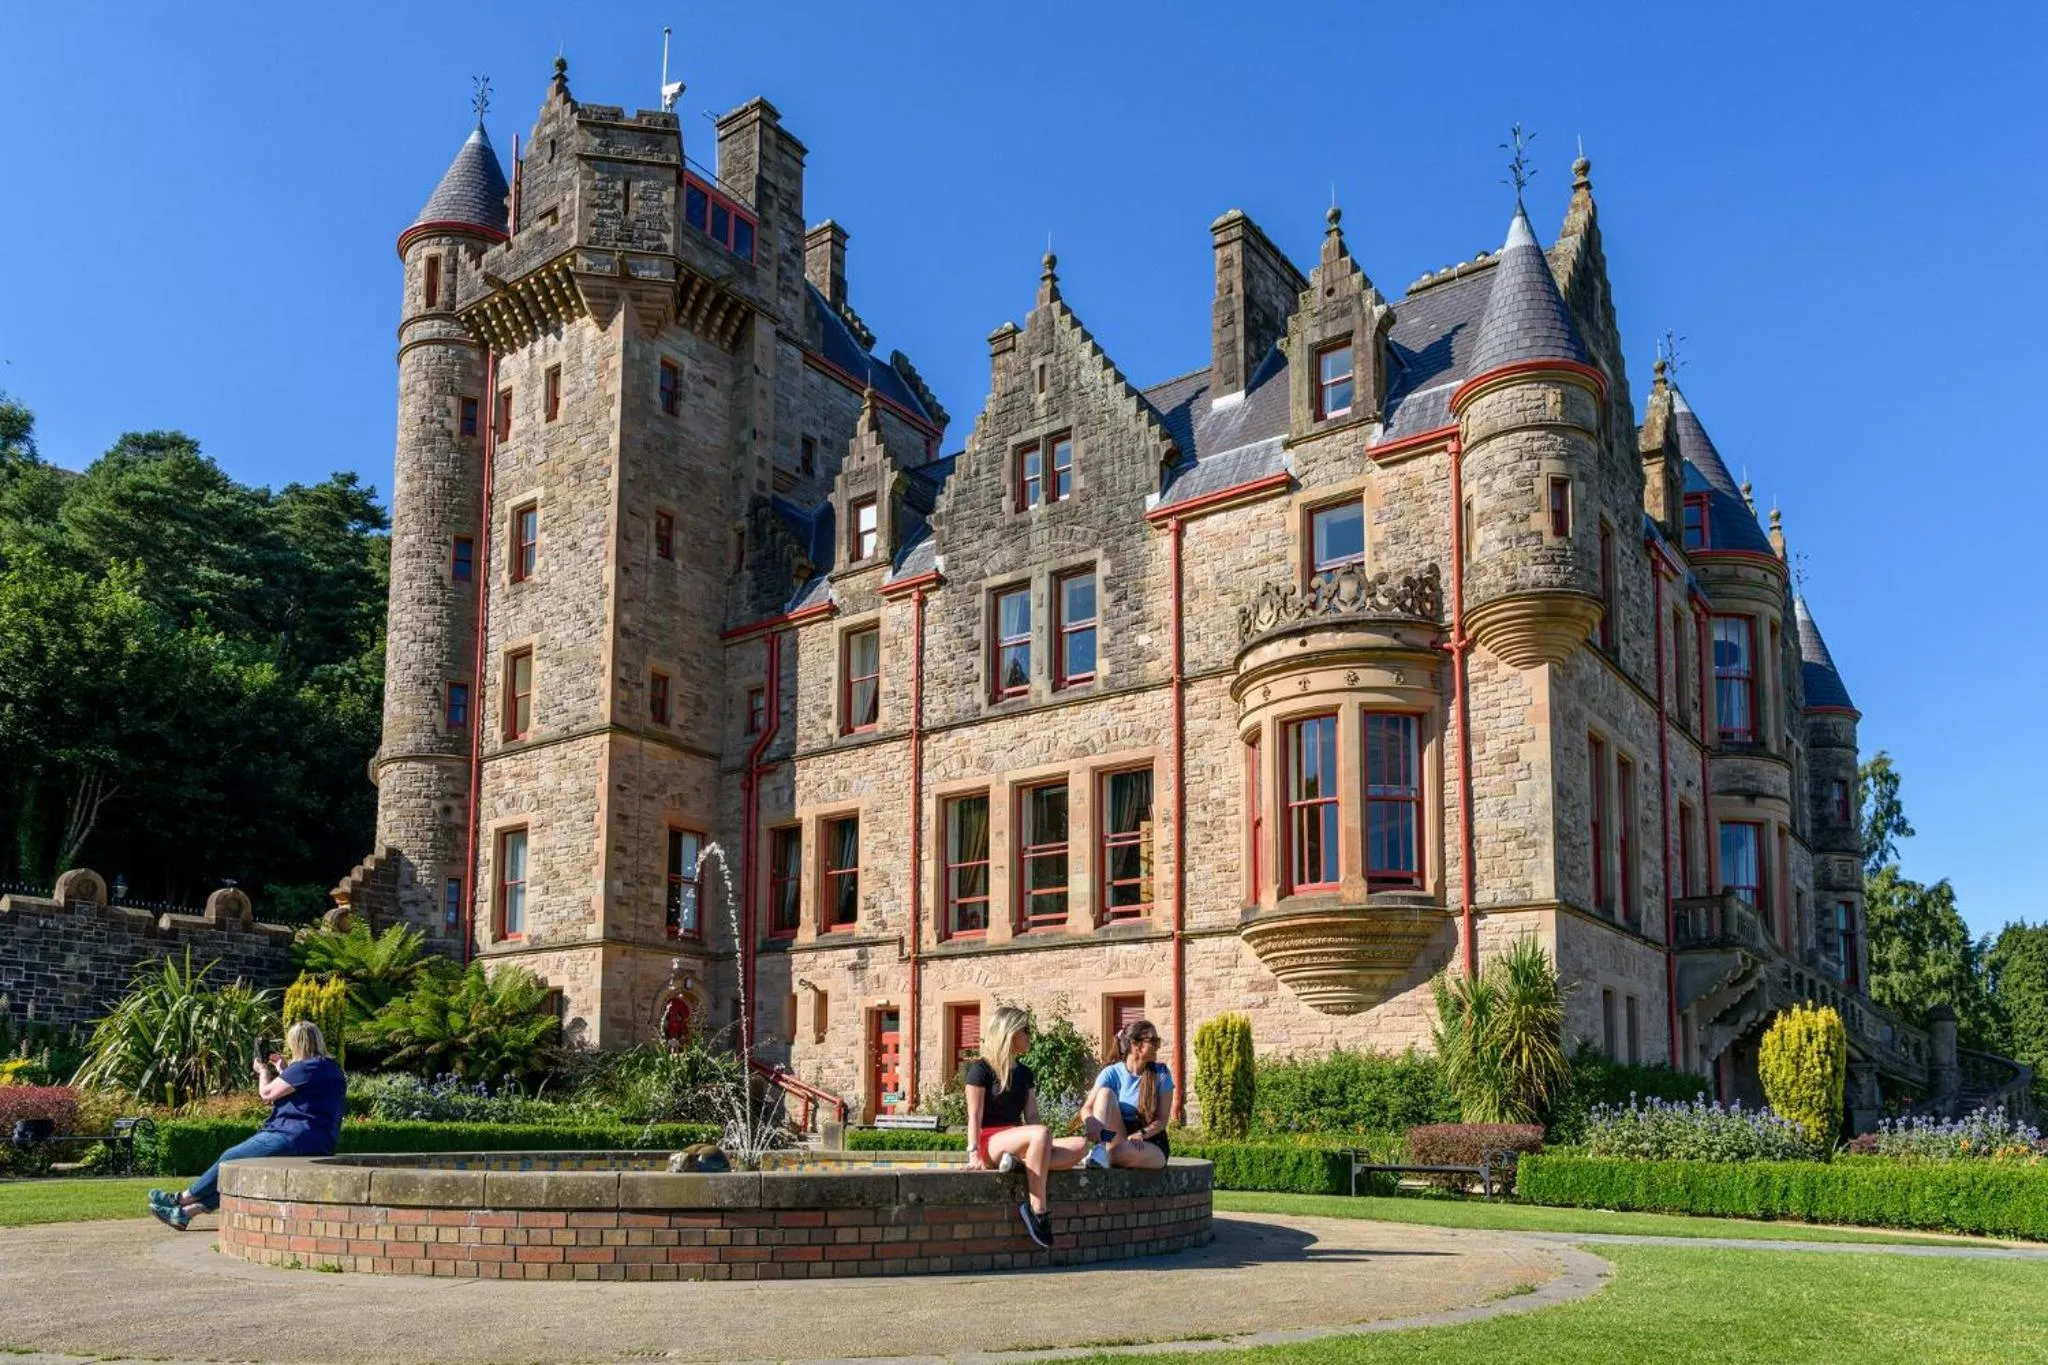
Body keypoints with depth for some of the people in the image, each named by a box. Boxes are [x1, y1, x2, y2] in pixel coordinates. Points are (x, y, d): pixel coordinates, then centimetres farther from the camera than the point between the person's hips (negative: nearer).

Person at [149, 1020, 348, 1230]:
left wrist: (263, 1071, 12)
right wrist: (282, 1069, 29)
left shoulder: (308, 1068, -14)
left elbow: (267, 1092, -7)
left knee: (231, 1159, 1)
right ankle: (186, 1212, 9)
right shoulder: (328, 1067, 17)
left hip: (295, 1138, -10)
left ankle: (182, 1199, 14)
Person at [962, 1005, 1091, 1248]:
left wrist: (1043, 1148, -2)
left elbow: (1031, 1116, 13)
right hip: (991, 1142, -7)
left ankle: (1020, 1162, -31)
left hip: (1018, 1142, 7)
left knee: (1081, 1146, -17)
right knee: (1042, 1132, -38)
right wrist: (973, 1154, -20)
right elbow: (974, 1115, -8)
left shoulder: (1024, 1073, 19)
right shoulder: (981, 1068, -1)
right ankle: (1037, 1210, -36)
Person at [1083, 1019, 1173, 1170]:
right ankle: (1099, 1150, -34)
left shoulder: (1161, 1074, -2)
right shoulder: (1112, 1073, -2)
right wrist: (1091, 1122, -36)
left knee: (1120, 1153, -41)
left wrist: (1141, 1134, -26)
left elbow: (1162, 1120, -5)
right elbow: (1086, 1108, -12)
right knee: (1105, 1092, -23)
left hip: (1151, 1144, -3)